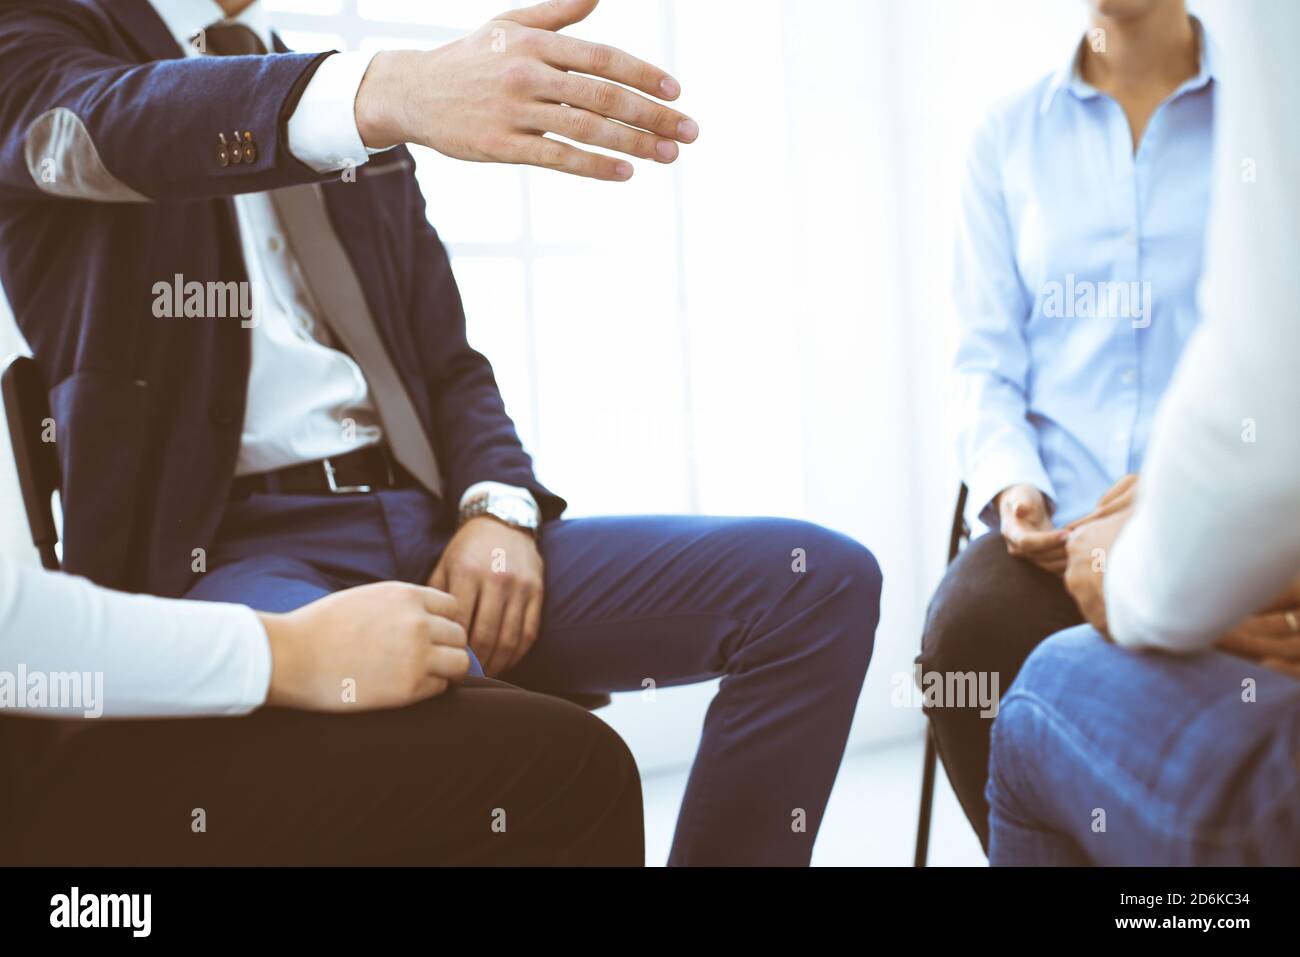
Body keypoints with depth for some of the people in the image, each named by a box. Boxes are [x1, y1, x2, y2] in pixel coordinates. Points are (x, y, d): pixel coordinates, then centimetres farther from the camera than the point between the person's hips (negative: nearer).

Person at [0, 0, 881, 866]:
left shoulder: (354, 132, 22)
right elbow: (113, 121, -20)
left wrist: (497, 510, -5)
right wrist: (392, 90, -40)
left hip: (428, 526, 6)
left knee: (818, 577, -13)